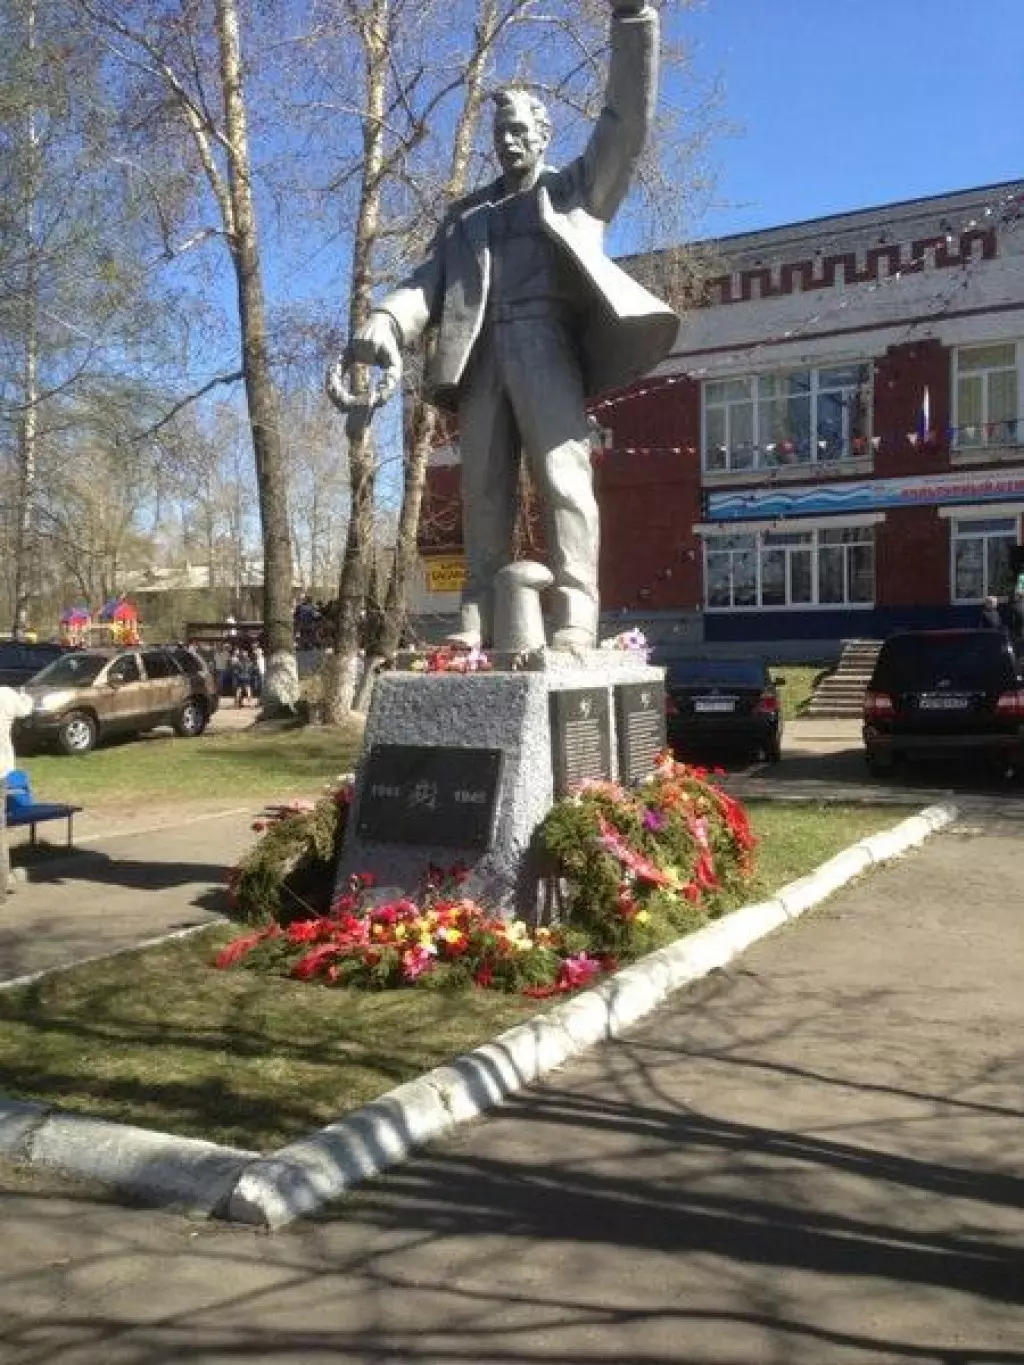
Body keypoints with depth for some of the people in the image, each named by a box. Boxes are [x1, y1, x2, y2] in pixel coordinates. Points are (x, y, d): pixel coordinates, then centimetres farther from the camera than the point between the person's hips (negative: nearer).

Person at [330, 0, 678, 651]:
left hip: (547, 340, -4)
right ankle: (480, 619, -4)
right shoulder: (469, 212, 29)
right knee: (484, 488, -2)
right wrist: (385, 323, -8)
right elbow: (431, 277, 14)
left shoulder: (575, 188, 22)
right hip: (482, 351, 4)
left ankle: (574, 619, -21)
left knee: (563, 476, -15)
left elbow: (627, 122, 9)